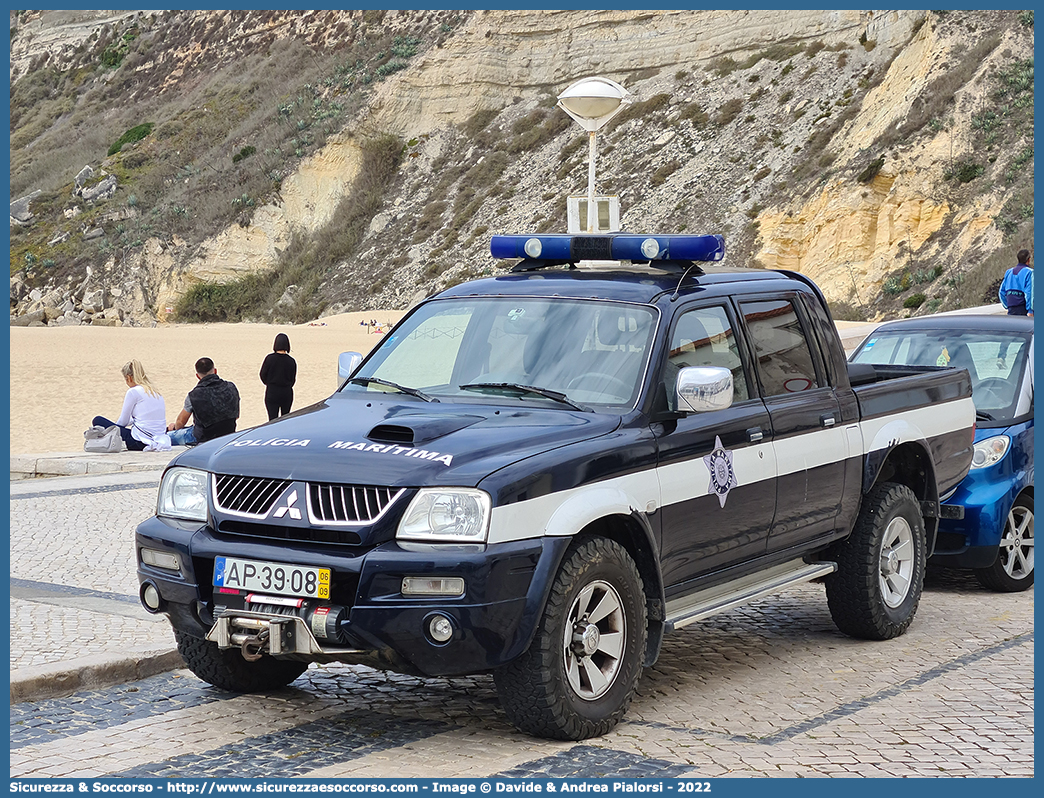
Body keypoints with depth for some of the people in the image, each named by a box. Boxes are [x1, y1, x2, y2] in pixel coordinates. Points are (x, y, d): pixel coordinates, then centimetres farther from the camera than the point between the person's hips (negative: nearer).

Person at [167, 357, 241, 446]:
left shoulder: (194, 395, -19)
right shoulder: (231, 388, -9)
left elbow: (180, 422, -5)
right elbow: (236, 415, 6)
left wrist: (175, 426, 19)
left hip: (201, 439, -5)